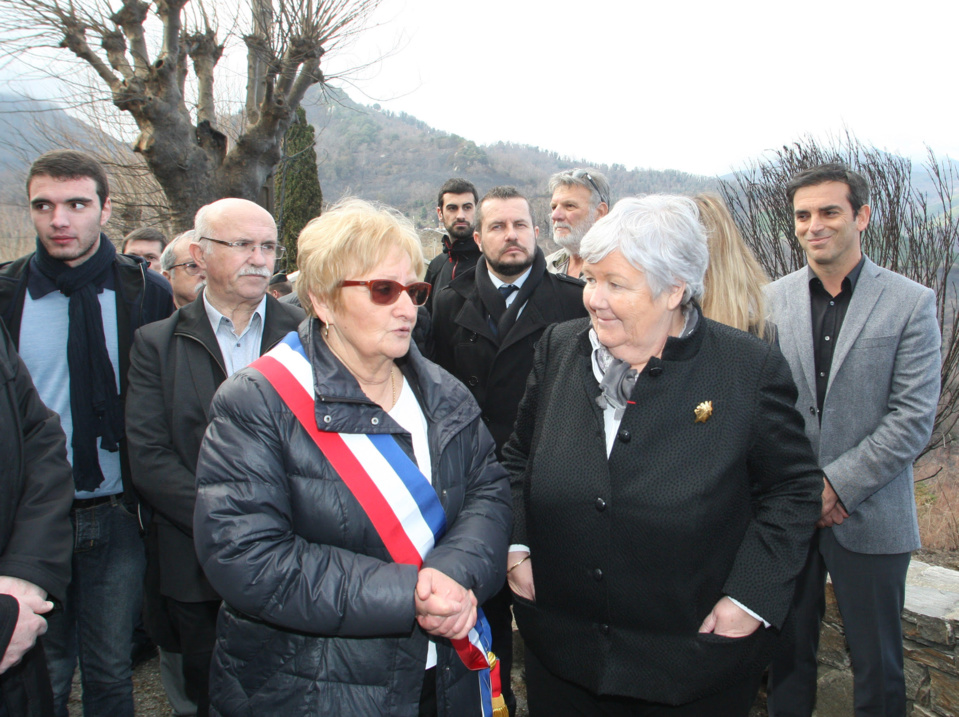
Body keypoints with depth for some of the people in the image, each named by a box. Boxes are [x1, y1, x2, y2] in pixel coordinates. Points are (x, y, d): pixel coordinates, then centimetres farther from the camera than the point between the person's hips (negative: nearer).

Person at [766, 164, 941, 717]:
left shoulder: (911, 303, -4)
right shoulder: (773, 299, 3)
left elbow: (914, 417, -9)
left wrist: (837, 484, -14)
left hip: (870, 515, -2)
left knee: (877, 667, 12)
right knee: (789, 650, 16)